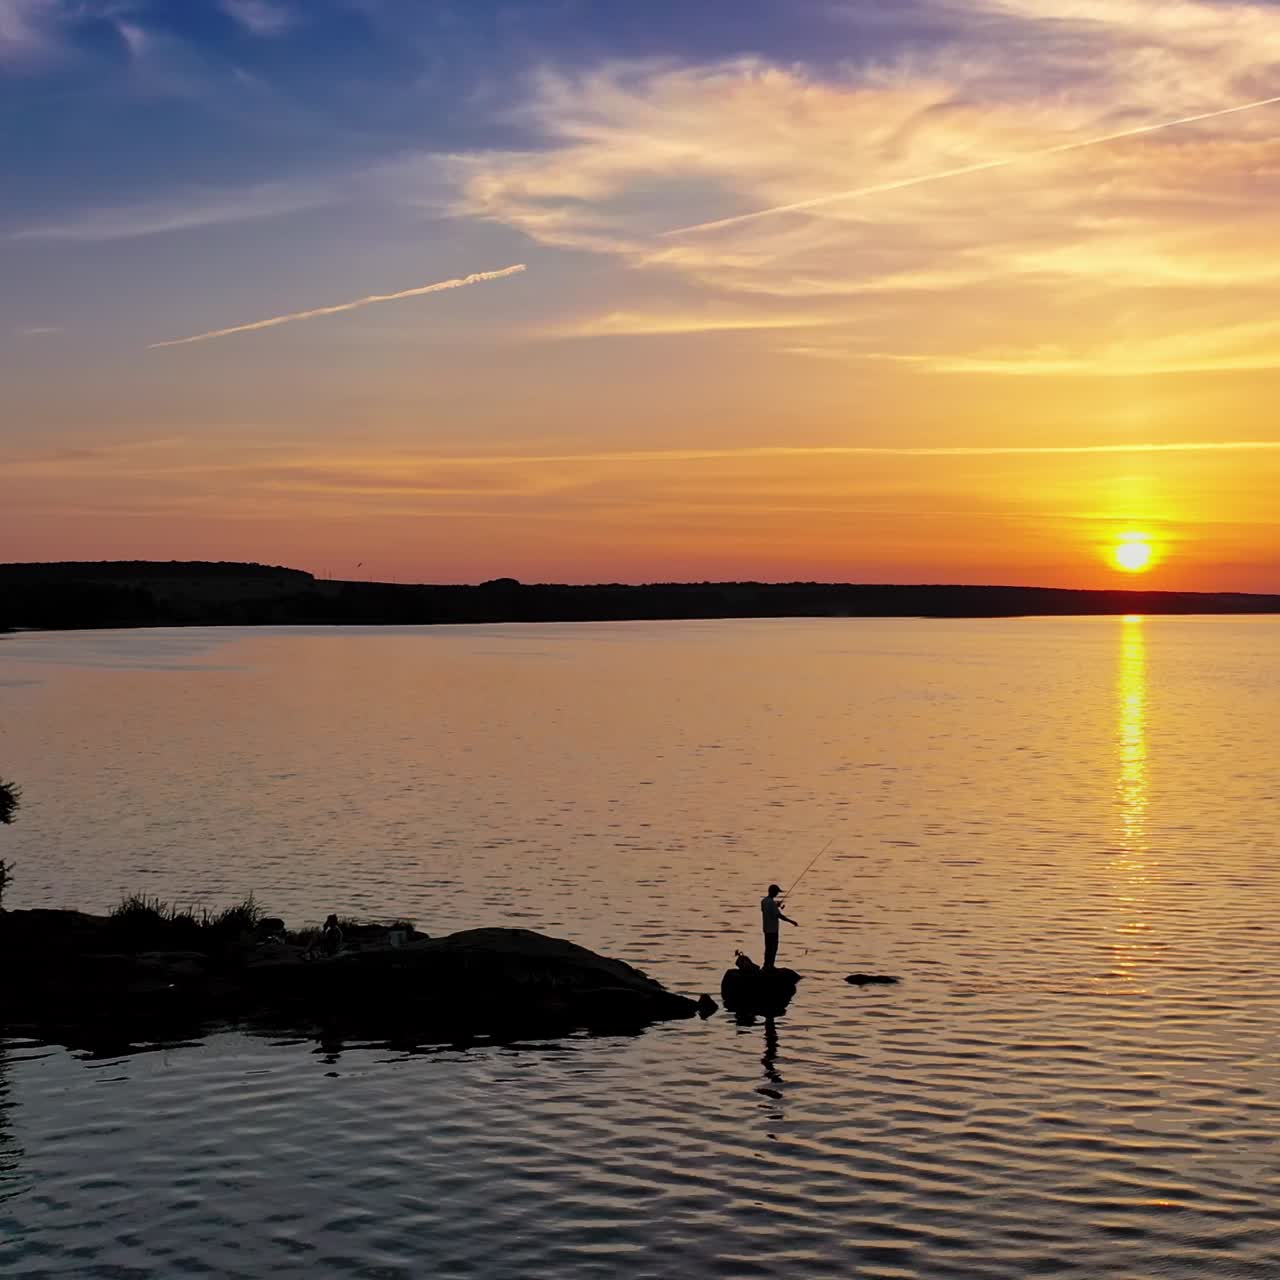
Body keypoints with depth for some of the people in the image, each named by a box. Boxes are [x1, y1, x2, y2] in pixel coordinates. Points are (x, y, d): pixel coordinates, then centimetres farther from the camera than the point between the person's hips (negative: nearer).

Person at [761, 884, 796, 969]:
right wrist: (791, 921, -15)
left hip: (766, 928, 9)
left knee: (768, 948, 15)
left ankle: (766, 965, 20)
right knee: (773, 948, -1)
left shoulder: (763, 900, 6)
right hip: (773, 929, -9)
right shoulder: (772, 903, -22)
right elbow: (779, 915, -23)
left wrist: (777, 906, 19)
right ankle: (770, 966, 1)